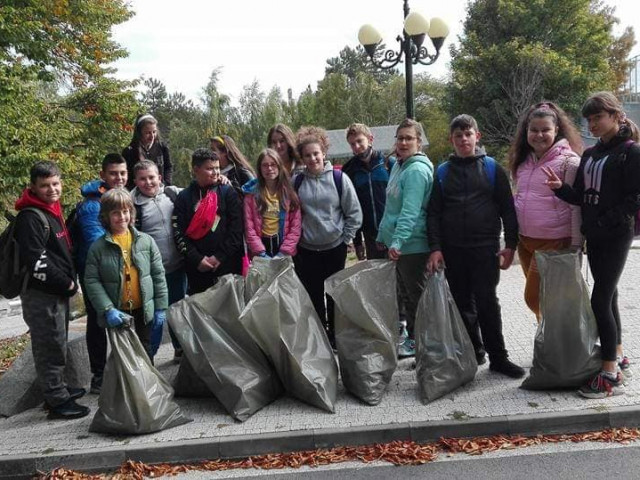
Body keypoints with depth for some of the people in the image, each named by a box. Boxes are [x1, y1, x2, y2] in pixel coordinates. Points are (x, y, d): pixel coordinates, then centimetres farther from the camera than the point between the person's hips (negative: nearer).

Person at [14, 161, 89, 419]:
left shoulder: (52, 211, 13)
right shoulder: (30, 217, -17)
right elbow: (36, 262, -24)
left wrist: (69, 280, 11)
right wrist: (67, 283, -15)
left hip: (57, 292, 9)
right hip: (41, 295, -9)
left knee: (56, 346, 19)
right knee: (51, 348, -2)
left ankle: (58, 388, 33)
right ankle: (58, 401, 7)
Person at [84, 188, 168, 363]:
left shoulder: (146, 241, -2)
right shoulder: (98, 247, -5)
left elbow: (158, 276, 1)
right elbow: (92, 281, -8)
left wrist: (161, 308, -1)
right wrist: (108, 309, -18)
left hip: (144, 311, 1)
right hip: (116, 314, -1)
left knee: (146, 354, 14)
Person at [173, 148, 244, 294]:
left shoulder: (228, 192, 5)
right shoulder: (184, 197, 7)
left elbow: (237, 228, -2)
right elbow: (178, 232, 0)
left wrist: (219, 256, -9)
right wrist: (197, 259, -9)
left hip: (228, 265, -1)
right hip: (197, 269, 1)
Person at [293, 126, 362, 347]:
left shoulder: (339, 179, -6)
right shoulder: (297, 181, 0)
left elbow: (354, 213, -2)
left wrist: (345, 238, -2)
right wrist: (295, 239, 5)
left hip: (335, 247, -1)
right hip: (306, 250, 2)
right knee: (312, 296, 6)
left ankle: (335, 337, 24)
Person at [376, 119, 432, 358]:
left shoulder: (417, 170, -17)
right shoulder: (398, 166, 12)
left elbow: (410, 211, -26)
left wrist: (397, 241, -32)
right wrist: (382, 236, 20)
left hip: (413, 244, -9)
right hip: (398, 243, 9)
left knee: (416, 294, 5)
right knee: (406, 294, 18)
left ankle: (418, 341, 19)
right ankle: (412, 337, 32)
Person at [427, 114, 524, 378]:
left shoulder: (492, 168, 5)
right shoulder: (442, 172, 9)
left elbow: (507, 208, 4)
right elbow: (434, 213, 6)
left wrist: (510, 245, -3)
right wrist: (435, 248, -3)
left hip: (485, 248, -2)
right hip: (453, 250, 2)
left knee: (487, 302, -4)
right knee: (462, 304, 8)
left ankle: (498, 356, 7)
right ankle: (474, 351, 22)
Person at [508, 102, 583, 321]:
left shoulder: (569, 161, -10)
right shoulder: (524, 160, 9)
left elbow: (576, 206, -12)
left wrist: (575, 248, -13)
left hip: (554, 243, -6)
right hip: (525, 241, 7)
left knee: (534, 297, -4)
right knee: (536, 298, 15)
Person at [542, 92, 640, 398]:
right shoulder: (589, 154, 13)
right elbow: (581, 196, 10)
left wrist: (606, 222, -20)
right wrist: (560, 187, -9)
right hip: (593, 237, 7)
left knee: (600, 300, -10)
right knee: (608, 297, 15)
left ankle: (610, 375, -2)